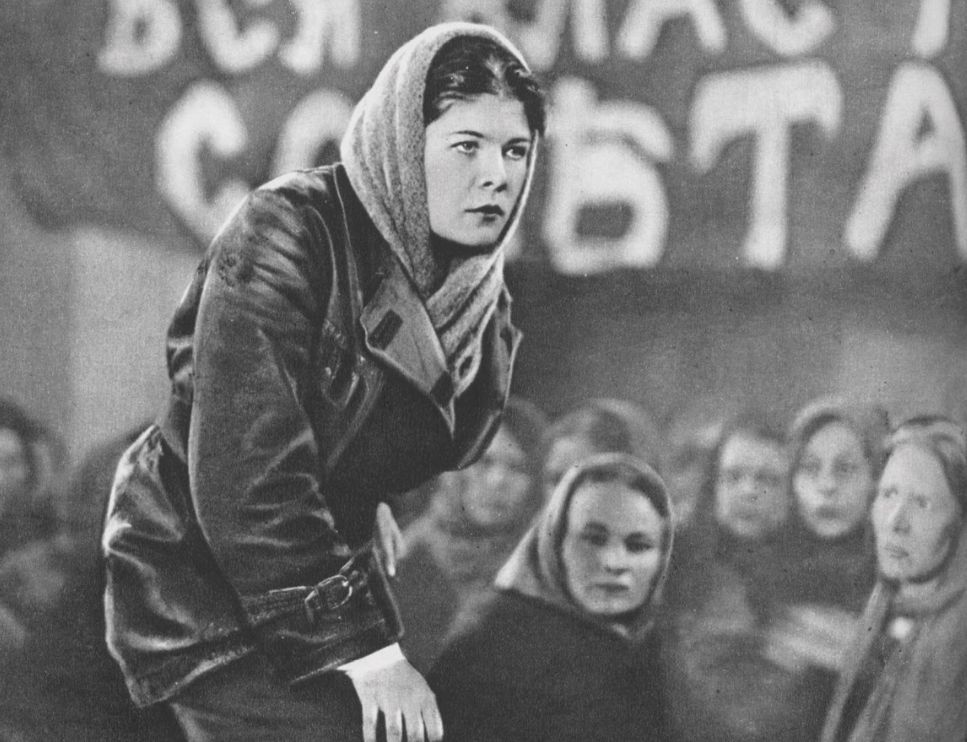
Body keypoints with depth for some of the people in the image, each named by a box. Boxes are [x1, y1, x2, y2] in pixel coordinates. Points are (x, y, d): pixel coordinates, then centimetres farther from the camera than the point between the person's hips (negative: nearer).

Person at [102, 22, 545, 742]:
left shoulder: (486, 299, 2)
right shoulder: (284, 237, -21)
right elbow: (246, 474, -27)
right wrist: (366, 648, -27)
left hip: (325, 576, 8)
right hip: (206, 588, -8)